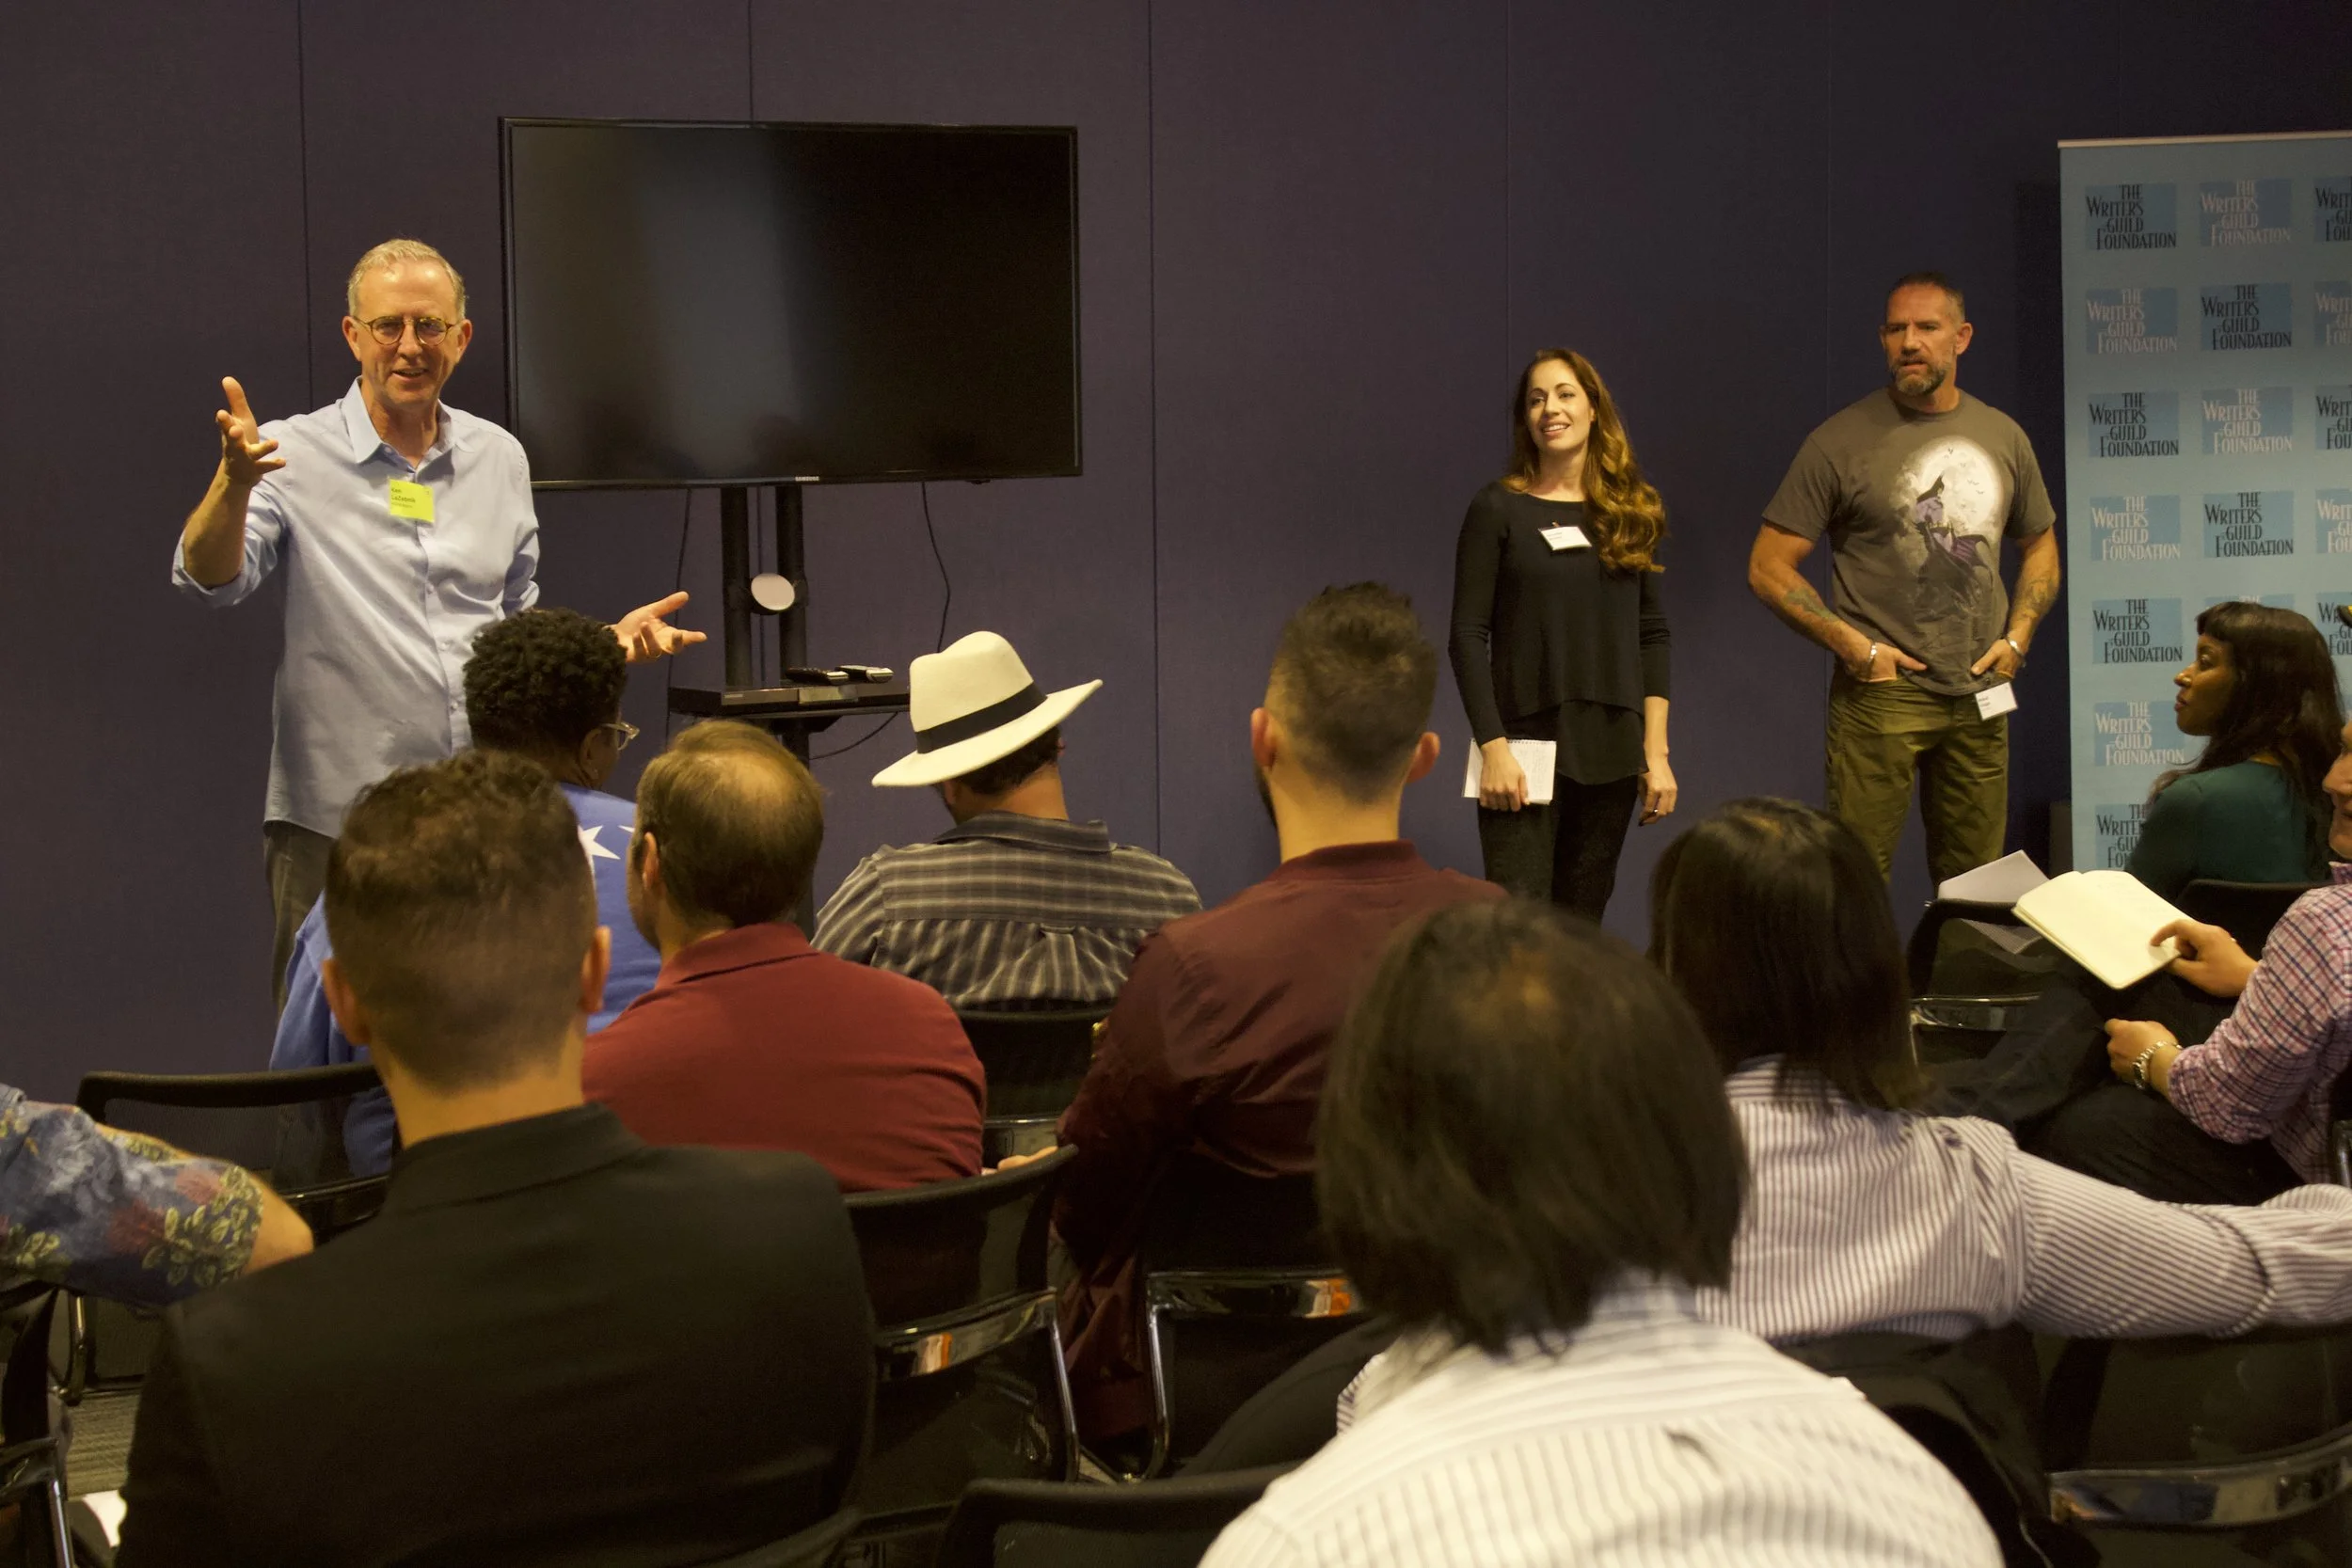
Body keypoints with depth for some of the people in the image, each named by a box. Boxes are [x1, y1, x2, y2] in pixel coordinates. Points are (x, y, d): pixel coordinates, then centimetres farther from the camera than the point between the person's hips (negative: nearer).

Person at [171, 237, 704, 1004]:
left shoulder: (499, 457, 13)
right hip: (335, 824, -4)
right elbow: (210, 582, -16)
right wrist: (235, 479, -32)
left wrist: (609, 637, 6)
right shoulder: (297, 455, -2)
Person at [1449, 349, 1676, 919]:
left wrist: (1656, 752, 3)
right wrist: (1492, 747, -13)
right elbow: (1467, 636, -4)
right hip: (1525, 745, -3)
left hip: (1610, 754, 4)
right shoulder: (1497, 509, -1)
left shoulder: (1631, 513, 9)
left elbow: (1653, 634, 10)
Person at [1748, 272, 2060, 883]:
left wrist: (2017, 637, 9)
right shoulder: (1842, 441, -3)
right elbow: (1768, 567, -3)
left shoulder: (2003, 437, 11)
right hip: (1881, 692, -4)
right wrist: (1853, 646, -11)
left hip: (1979, 696, 5)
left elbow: (2039, 544, 26)